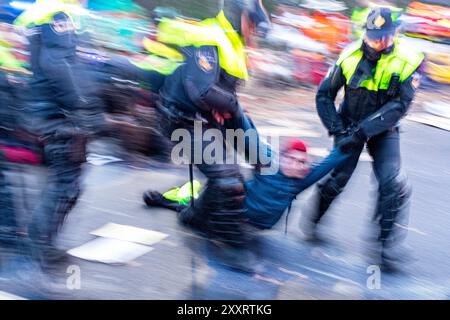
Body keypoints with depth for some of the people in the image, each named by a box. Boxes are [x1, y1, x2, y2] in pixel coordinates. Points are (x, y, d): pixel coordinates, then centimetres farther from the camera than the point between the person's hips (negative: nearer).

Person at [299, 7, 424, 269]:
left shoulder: (408, 61, -17)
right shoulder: (350, 56, -13)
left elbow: (399, 106, -21)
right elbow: (324, 95, -5)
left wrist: (363, 131, -27)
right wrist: (338, 130, -15)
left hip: (384, 130, 0)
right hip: (350, 127, 1)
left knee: (393, 184, -14)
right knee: (337, 177, -4)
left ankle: (389, 245, -2)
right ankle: (312, 220, 23)